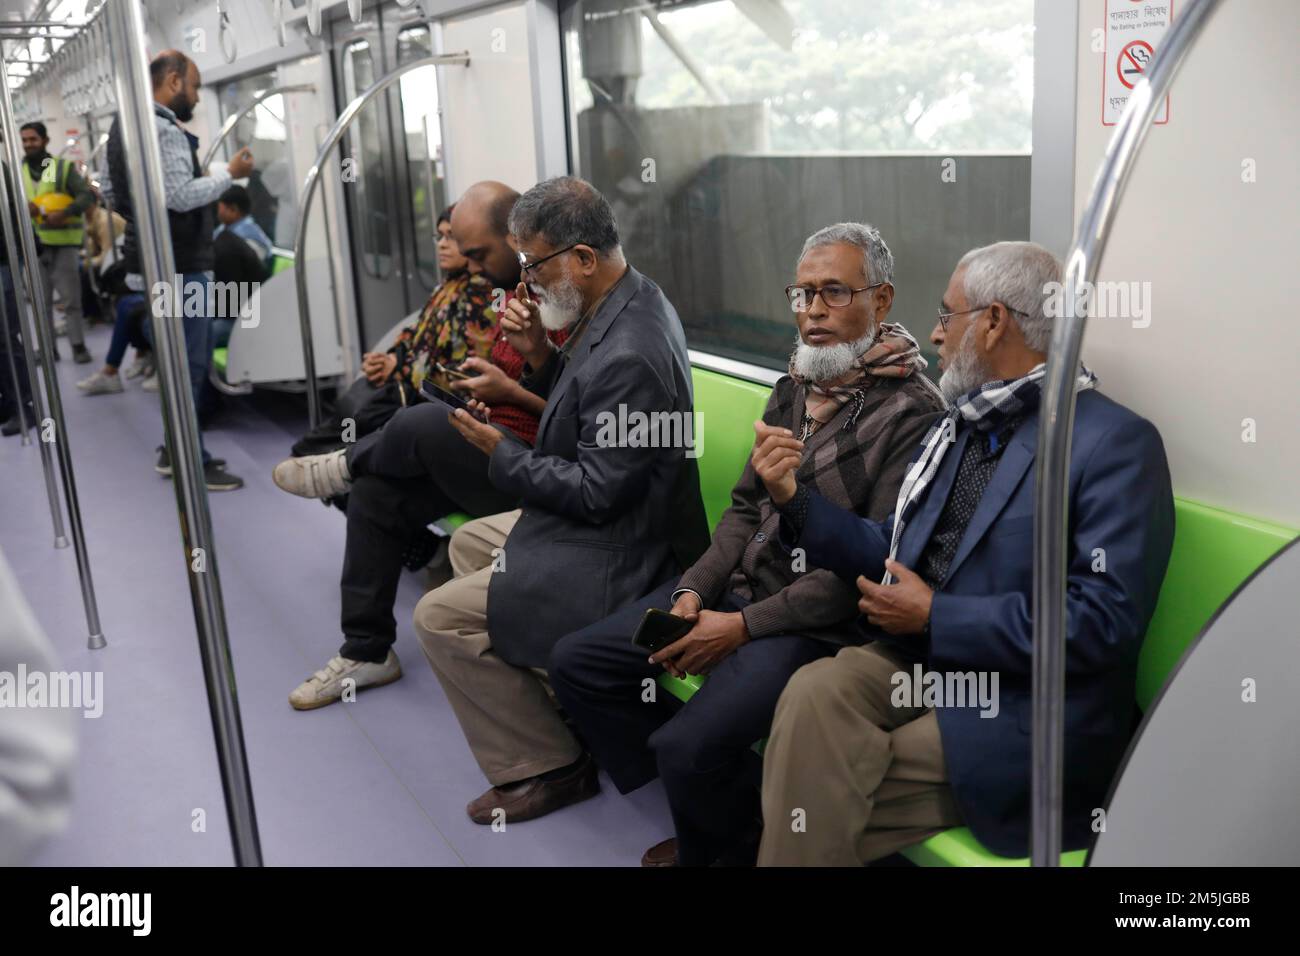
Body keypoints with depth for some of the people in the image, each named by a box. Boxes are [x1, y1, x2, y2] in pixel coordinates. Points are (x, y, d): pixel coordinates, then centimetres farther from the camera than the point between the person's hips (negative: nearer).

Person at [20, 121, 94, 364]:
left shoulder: (64, 167, 1)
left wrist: (63, 214, -22)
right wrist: (23, 208, -15)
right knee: (41, 300, 7)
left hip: (63, 243, -3)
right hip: (34, 246, 3)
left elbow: (87, 196, -8)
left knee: (71, 298, -2)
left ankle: (78, 346, 5)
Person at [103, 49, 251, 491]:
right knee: (189, 363, -5)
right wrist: (229, 173, -15)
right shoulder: (164, 129, -17)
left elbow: (112, 192, 22)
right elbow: (182, 196, -25)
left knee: (181, 359, 17)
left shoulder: (124, 125, 16)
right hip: (176, 265, -10)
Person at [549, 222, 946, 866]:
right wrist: (694, 590, -4)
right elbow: (745, 508, 14)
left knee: (688, 744, -28)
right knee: (575, 664, 2)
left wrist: (743, 626, -18)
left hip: (817, 620, -8)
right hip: (736, 585, 8)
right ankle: (700, 803, 13)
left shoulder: (913, 414, -14)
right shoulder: (793, 389, 12)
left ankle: (739, 843, 8)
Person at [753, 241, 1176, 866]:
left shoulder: (1115, 442, -10)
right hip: (922, 661, 6)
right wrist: (795, 498, 4)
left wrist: (935, 616, -15)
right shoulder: (959, 427, 15)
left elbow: (1105, 619, -19)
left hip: (1023, 708, -6)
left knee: (821, 788, -19)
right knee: (813, 692, -24)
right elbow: (895, 554, 17)